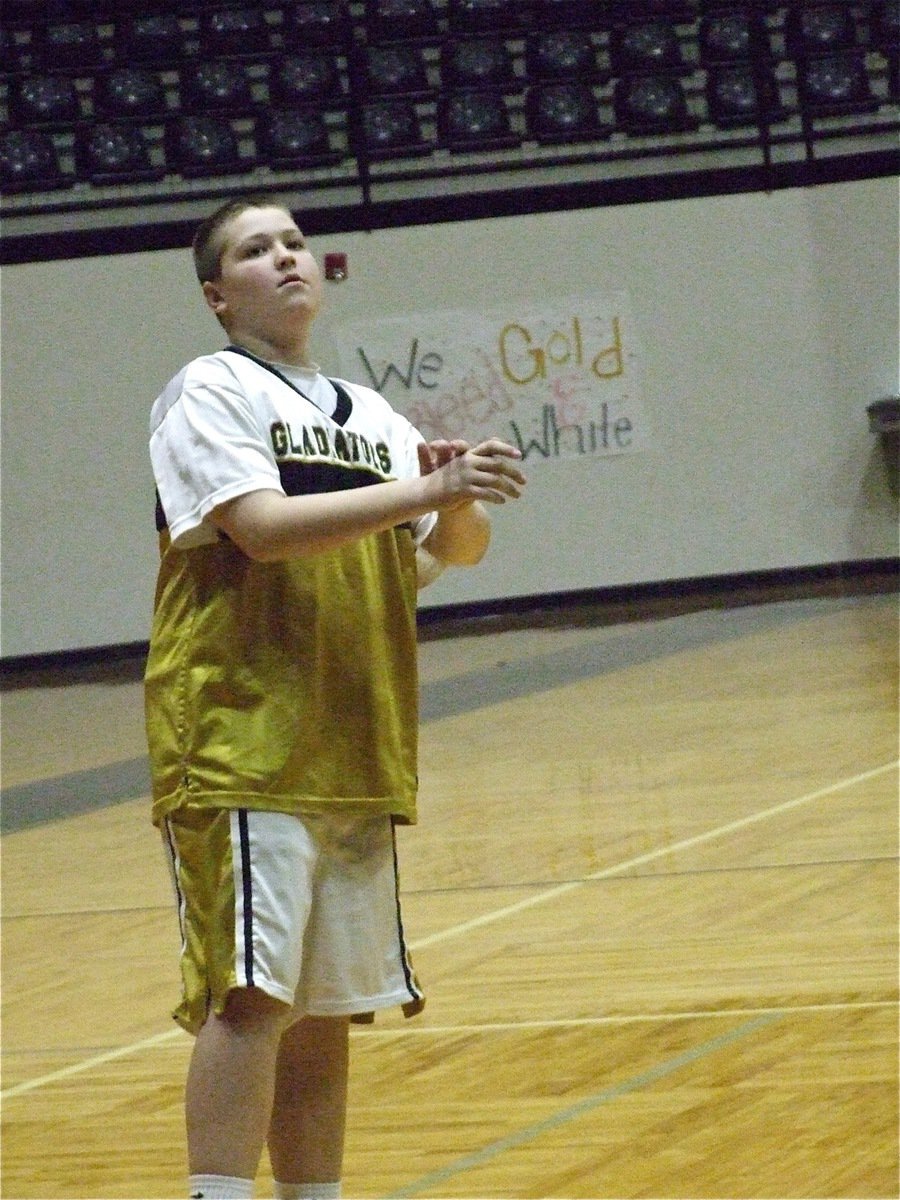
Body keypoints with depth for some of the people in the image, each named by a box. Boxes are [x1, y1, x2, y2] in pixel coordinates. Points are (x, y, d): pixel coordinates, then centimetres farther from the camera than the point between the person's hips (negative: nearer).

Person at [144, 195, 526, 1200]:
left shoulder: (369, 415, 17)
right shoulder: (209, 392, -3)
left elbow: (457, 548, 14)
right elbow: (263, 525, -18)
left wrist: (459, 501, -9)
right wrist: (426, 488, -22)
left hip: (354, 754, 7)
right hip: (241, 743, -7)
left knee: (323, 1006, 9)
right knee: (249, 994, -16)